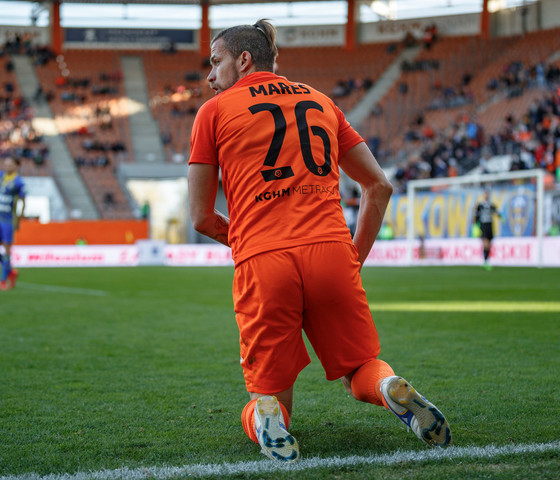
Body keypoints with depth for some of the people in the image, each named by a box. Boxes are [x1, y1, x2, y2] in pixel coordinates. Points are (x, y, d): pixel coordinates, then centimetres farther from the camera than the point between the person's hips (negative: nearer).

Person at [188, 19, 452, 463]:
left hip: (262, 262, -2)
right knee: (360, 370, 17)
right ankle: (391, 387, -18)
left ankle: (267, 414, -24)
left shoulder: (214, 111, 11)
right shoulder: (321, 101, 22)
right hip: (331, 250, 2)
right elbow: (379, 185, 21)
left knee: (269, 391, 12)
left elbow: (201, 217, 11)